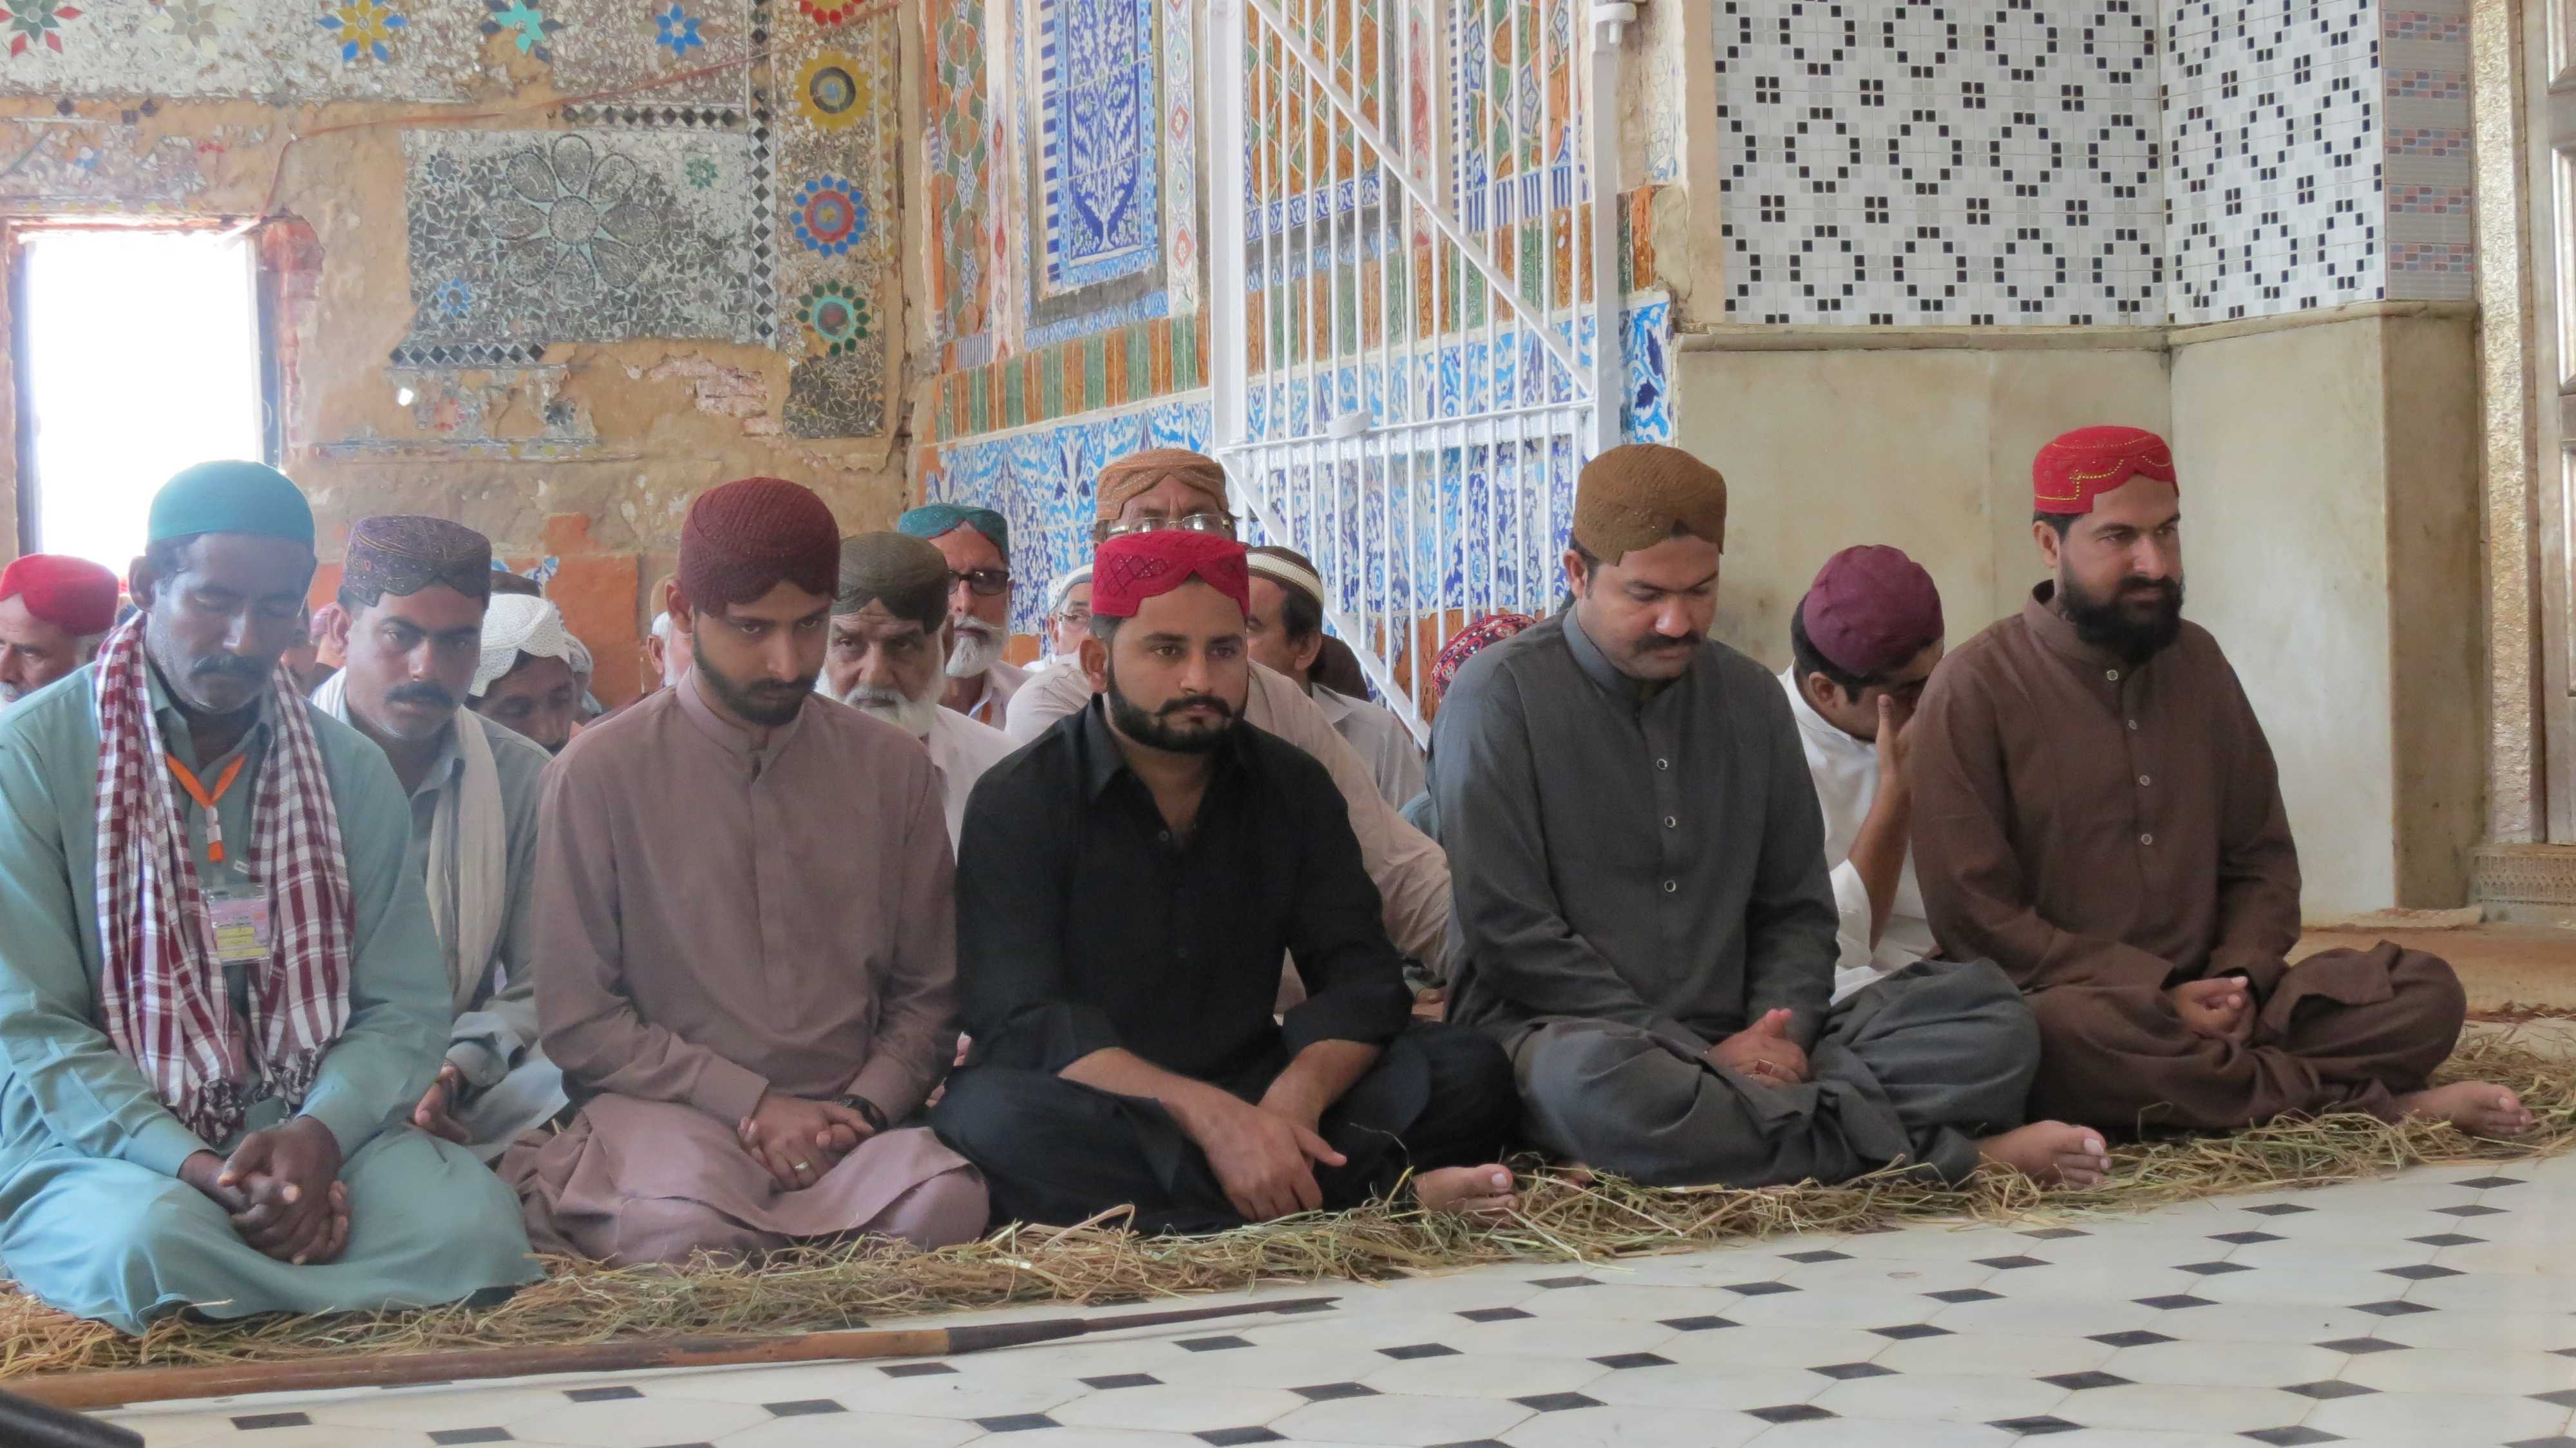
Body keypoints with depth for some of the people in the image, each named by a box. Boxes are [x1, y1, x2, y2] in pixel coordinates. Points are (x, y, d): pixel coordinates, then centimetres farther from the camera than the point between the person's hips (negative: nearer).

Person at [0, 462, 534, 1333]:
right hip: (95, 1151, -3)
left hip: (315, 1138, 3)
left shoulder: (351, 771, 9)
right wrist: (196, 1168, -23)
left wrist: (320, 1135, -18)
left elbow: (403, 1007, 4)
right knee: (155, 1240, -39)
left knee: (470, 1217, -28)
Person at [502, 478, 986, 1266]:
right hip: (664, 1109, -3)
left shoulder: (892, 769, 11)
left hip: (849, 1123, 3)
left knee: (947, 1202, -32)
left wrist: (860, 1109, -7)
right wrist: (751, 1106, -9)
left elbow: (928, 995, 13)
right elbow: (576, 1020, -1)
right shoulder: (600, 773, 1)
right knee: (687, 1227, -39)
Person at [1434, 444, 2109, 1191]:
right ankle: (1943, 1150, -30)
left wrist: (1781, 1033, -6)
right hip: (1557, 1034, -5)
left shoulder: (1749, 697, 15)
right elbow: (1509, 934, -10)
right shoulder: (1501, 695, -3)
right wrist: (1701, 1059, -14)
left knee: (1983, 1006, -12)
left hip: (1736, 1051, 5)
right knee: (1601, 1077, -42)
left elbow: (1796, 908, 17)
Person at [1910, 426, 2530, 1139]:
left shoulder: (2197, 662, 12)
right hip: (2067, 1002, -4)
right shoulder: (1976, 687, -5)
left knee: (2425, 992, -13)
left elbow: (2262, 858, 16)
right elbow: (1974, 914, -11)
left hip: (2209, 1004, 5)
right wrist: (2159, 994, -17)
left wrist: (2240, 979, -5)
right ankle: (2377, 1104, -25)